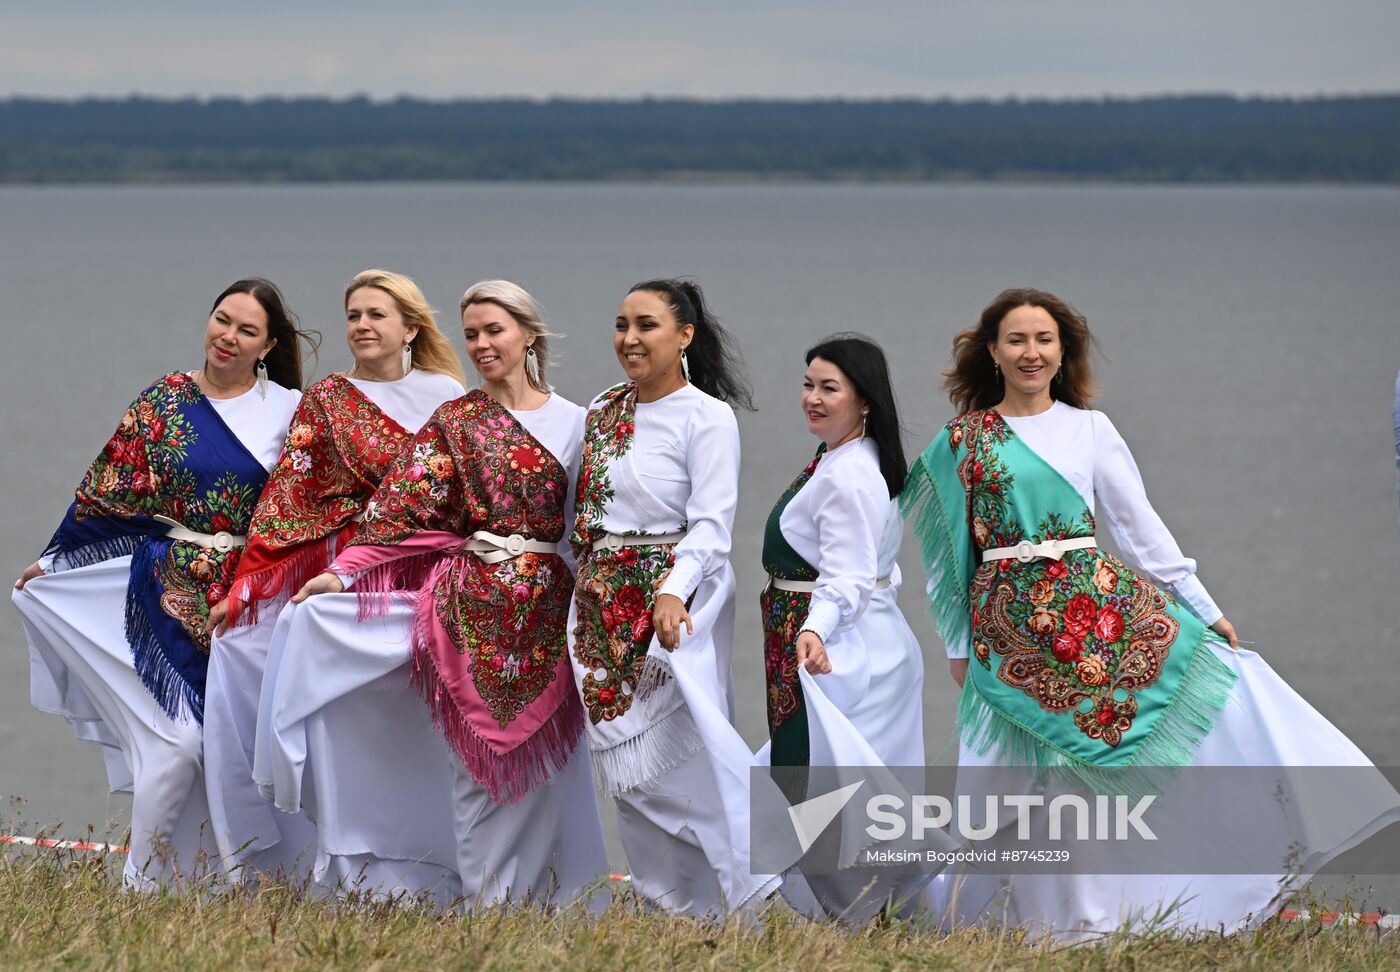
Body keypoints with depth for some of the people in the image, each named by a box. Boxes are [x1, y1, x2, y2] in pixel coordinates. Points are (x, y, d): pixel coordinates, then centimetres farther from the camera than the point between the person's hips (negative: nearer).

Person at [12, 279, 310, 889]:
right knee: (175, 741, -11)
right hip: (170, 593, -1)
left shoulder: (289, 410, 3)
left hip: (250, 601, 1)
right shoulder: (163, 402, 4)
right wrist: (55, 562, 12)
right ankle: (142, 886, -1)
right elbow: (110, 493, 9)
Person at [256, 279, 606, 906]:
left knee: (537, 755, 2)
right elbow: (405, 503, -4)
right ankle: (482, 897, 2)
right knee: (473, 753, -3)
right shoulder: (454, 422, 5)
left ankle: (529, 895, 10)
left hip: (544, 612, 1)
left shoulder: (573, 424, 6)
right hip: (469, 604, -1)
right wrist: (344, 569, -15)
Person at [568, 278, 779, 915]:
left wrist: (673, 590, -30)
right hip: (606, 602, 7)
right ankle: (661, 900, 14)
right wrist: (584, 581, 13)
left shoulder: (707, 418, -9)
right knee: (623, 752, 6)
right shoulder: (604, 412, 11)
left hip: (675, 603, -7)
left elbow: (711, 526, -16)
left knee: (673, 742, -14)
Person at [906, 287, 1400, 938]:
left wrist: (1203, 609, 3)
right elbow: (952, 544, 10)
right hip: (1008, 623, -1)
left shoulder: (1090, 429, 7)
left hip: (1098, 604, 1)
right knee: (1023, 770, -2)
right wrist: (958, 642, 9)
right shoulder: (963, 439, 6)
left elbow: (1139, 524, 6)